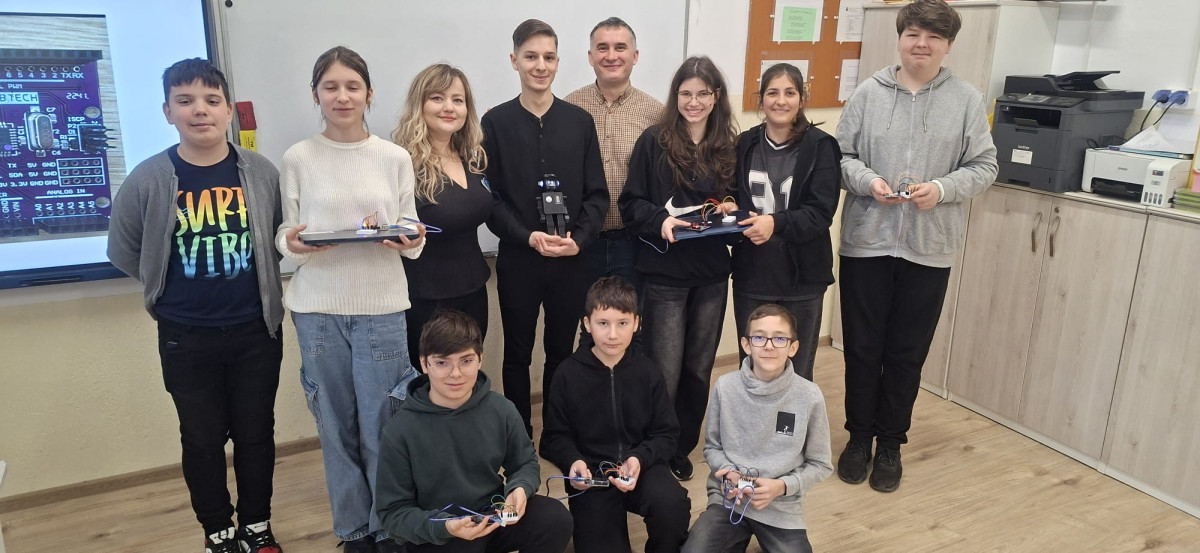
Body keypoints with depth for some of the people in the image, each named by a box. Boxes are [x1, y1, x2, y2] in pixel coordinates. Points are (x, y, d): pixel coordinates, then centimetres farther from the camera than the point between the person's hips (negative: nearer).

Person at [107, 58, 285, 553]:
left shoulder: (260, 173, -4)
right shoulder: (148, 179, -6)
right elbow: (123, 251, 5)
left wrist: (260, 284, 0)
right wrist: (171, 288, 4)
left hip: (256, 331, 1)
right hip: (186, 339, 0)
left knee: (256, 434, 12)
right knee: (203, 441, 12)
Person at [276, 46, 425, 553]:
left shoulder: (395, 159, 3)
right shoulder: (298, 158, 2)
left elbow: (412, 235, 7)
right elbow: (286, 233, 5)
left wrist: (409, 242, -14)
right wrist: (291, 243, -17)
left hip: (381, 308, 0)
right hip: (318, 310, 0)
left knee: (381, 428, 3)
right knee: (336, 426, 8)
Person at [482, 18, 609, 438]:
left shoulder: (580, 121, 4)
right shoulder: (496, 122, 0)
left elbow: (597, 194, 3)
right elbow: (489, 197, -4)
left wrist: (579, 239, -12)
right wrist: (528, 237, -17)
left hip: (571, 260, 1)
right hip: (517, 259, -1)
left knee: (562, 352, 12)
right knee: (518, 354, 11)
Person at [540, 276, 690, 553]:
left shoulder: (648, 372, -1)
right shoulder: (568, 374, -5)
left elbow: (665, 434, 1)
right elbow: (555, 436, 1)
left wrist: (639, 458, -18)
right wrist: (573, 461, -20)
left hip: (642, 466, 1)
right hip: (592, 473, 0)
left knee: (673, 505, -30)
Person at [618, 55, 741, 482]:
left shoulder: (729, 147, 7)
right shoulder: (654, 142, -5)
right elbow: (631, 204, -6)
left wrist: (732, 210, -6)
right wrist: (660, 220, -24)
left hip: (712, 274, 4)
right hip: (665, 273, -4)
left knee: (699, 368, 13)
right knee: (664, 373, -2)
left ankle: (682, 450, 30)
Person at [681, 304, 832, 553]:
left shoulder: (809, 397, -11)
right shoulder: (725, 387, -8)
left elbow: (820, 464, 0)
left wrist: (781, 486, -15)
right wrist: (729, 473, -14)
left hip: (782, 507, 0)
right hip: (728, 499, 0)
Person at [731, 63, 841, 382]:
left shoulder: (820, 146, -5)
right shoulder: (745, 144, 6)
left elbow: (822, 212, -11)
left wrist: (777, 223, -26)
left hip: (802, 277, -3)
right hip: (751, 275, 3)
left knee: (797, 371, 9)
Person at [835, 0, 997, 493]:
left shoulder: (967, 100, 2)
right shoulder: (868, 93, 1)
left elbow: (983, 166, 3)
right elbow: (842, 155, 3)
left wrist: (942, 189, -15)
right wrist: (868, 181, -16)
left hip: (930, 248, 0)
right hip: (866, 241, 0)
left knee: (908, 353, 10)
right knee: (862, 347, 9)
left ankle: (890, 442, 28)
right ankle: (859, 436, 28)